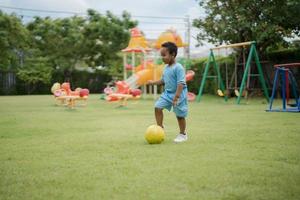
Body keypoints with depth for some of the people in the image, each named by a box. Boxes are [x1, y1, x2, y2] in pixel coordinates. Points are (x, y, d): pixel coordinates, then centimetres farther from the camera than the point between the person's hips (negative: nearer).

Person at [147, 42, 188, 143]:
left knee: (180, 115, 3)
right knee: (158, 107, -5)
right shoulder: (166, 67, 6)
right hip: (167, 93, 7)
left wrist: (176, 97, -30)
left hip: (178, 94, -7)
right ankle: (160, 127, 8)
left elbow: (181, 83, -25)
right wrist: (153, 82, 9)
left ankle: (182, 134, 21)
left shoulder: (178, 68, -20)